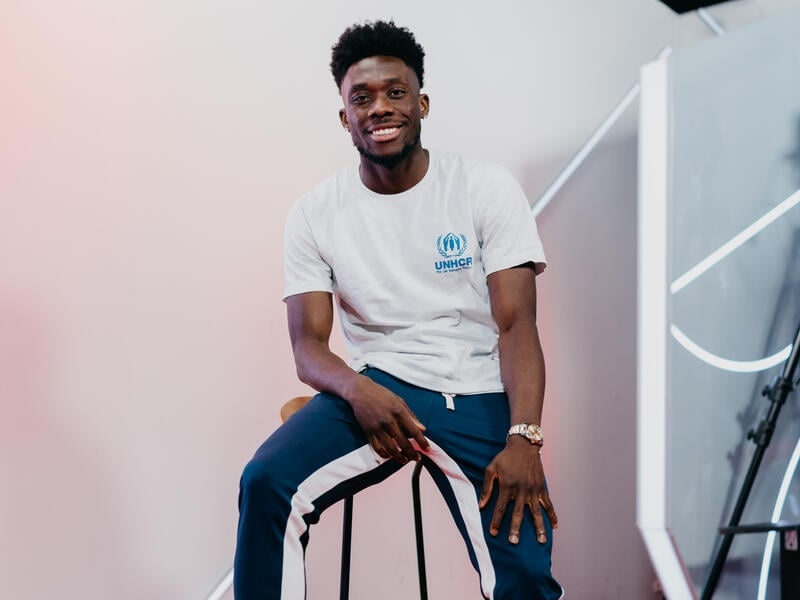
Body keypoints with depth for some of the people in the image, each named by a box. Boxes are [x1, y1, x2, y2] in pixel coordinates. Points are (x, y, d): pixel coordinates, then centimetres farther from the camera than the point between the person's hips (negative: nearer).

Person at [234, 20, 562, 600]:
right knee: (266, 482, -24)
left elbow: (517, 325, -8)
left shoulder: (488, 188, -2)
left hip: (478, 398, -1)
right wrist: (355, 388, -24)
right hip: (375, 388, 2)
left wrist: (524, 439, -24)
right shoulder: (315, 213, 3)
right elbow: (308, 346, 0)